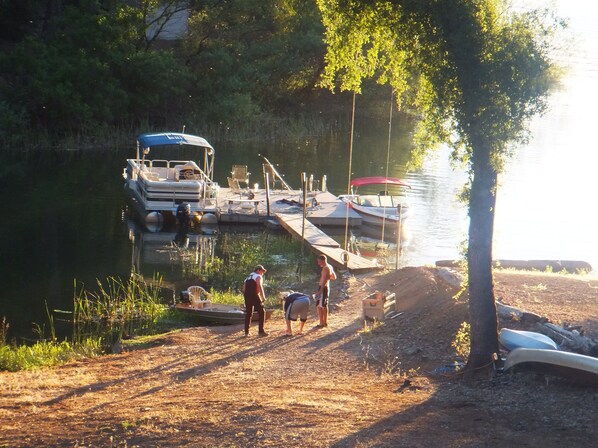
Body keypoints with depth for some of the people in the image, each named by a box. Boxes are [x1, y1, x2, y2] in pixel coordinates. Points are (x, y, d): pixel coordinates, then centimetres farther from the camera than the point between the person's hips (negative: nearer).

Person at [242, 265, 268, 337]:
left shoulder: (248, 277, 24)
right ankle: (261, 331, -3)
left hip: (247, 297, 7)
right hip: (255, 296, -7)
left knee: (248, 314, 14)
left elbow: (244, 289, 20)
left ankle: (246, 332, 13)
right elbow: (260, 287, -14)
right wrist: (263, 298, -14)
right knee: (261, 313, 1)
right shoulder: (258, 276, 1)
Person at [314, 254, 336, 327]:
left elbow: (324, 281, -24)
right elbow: (334, 277, 21)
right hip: (327, 287, 10)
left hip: (323, 288, -10)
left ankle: (322, 323, -3)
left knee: (320, 306, -5)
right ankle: (325, 322, 25)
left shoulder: (325, 268, -19)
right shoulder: (330, 267, 11)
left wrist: (320, 291, -26)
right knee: (324, 306, 18)